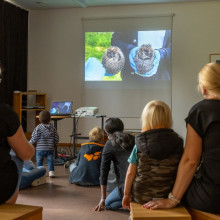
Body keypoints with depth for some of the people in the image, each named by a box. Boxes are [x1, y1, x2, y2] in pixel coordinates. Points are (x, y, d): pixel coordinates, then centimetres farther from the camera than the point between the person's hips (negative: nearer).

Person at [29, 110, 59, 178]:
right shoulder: (52, 127, 0)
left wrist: (30, 143, 9)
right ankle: (51, 171, 4)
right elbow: (56, 139, 2)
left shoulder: (38, 127, -9)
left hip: (40, 149, -2)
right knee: (50, 161, 9)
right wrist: (53, 143, 20)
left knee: (39, 162, 10)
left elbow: (34, 138, -9)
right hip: (50, 149, 2)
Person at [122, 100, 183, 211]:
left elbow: (130, 173, -4)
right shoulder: (177, 143, -5)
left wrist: (126, 195, 9)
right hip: (168, 197, 0)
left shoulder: (139, 144, -6)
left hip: (141, 196, 0)